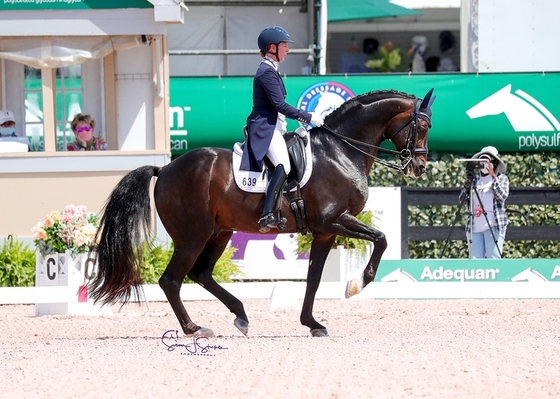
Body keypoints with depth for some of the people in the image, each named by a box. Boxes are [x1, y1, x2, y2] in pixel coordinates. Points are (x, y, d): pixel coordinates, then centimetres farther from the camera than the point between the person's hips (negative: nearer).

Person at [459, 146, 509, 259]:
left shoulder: (501, 178, 10)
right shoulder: (474, 179, 18)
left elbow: (502, 196, -7)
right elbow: (462, 199, 12)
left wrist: (493, 177, -12)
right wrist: (467, 186, -7)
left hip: (493, 225, -4)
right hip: (474, 227, 4)